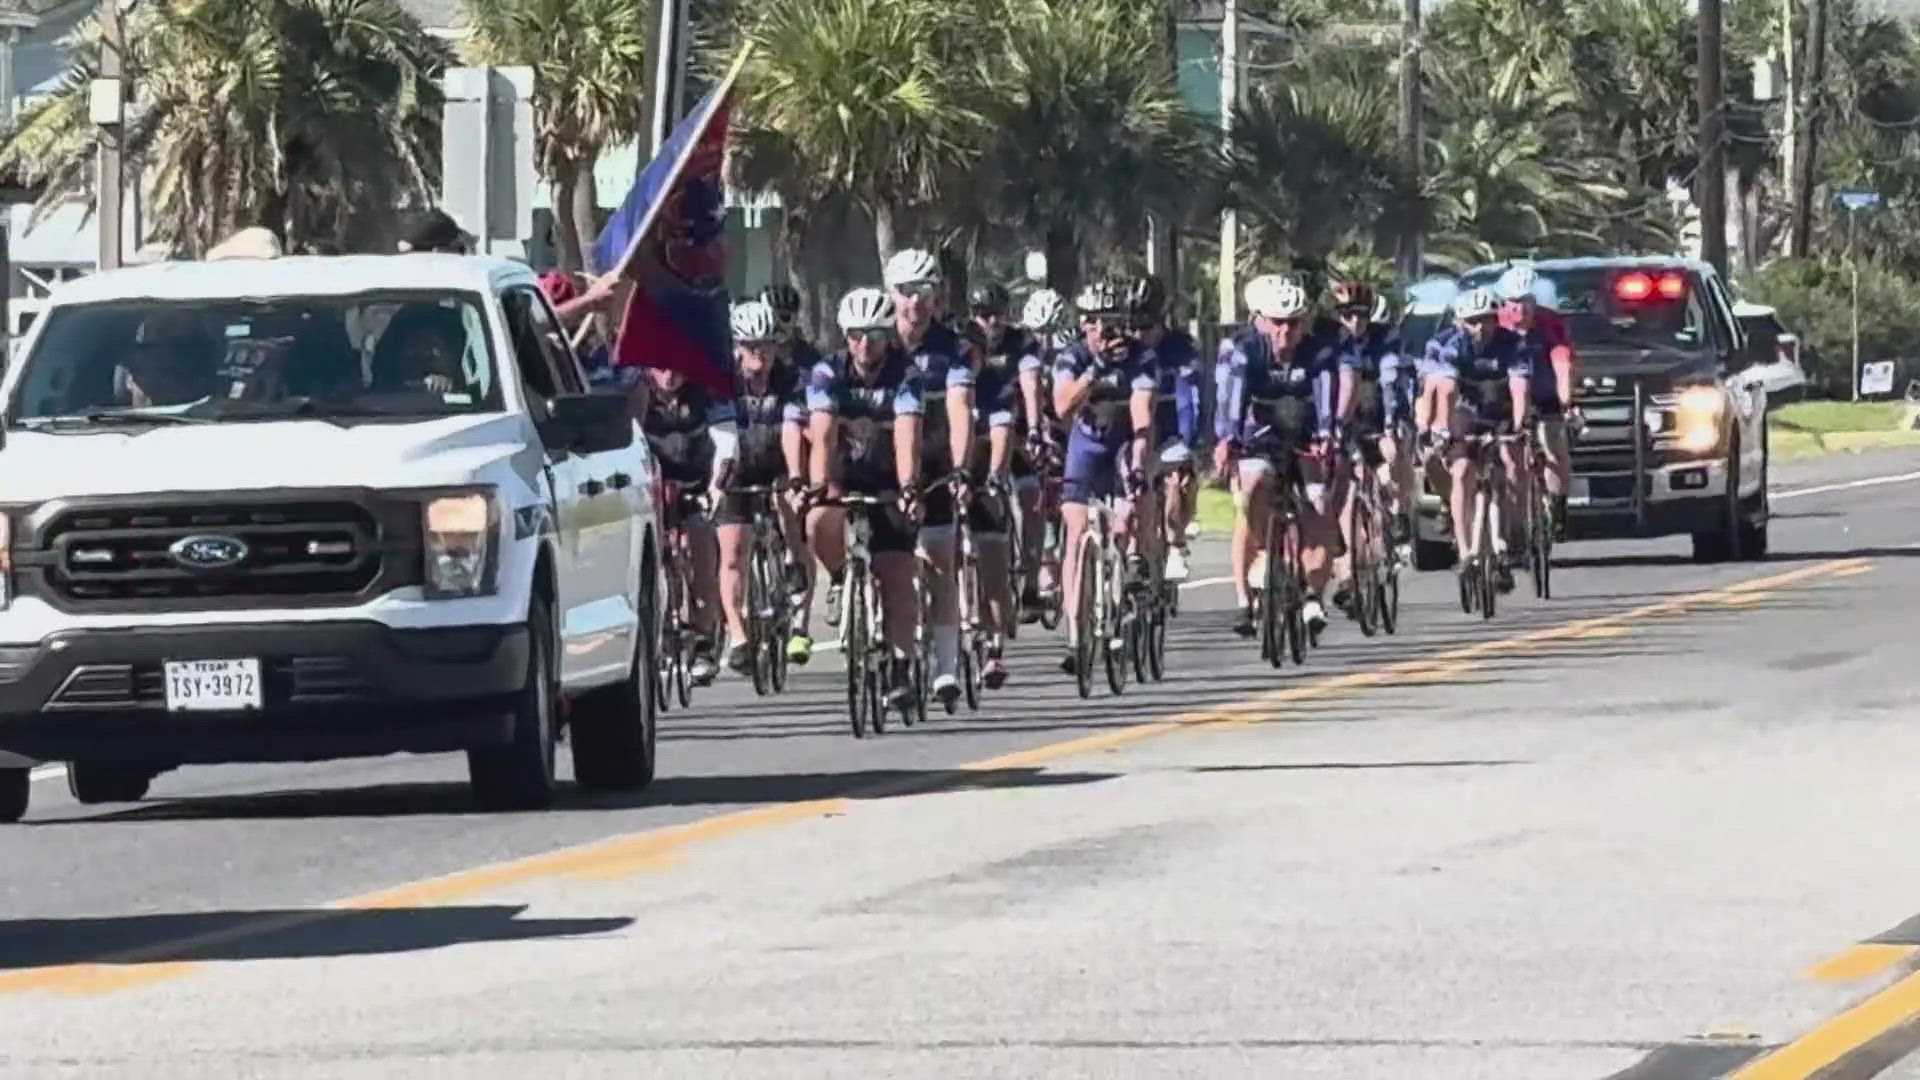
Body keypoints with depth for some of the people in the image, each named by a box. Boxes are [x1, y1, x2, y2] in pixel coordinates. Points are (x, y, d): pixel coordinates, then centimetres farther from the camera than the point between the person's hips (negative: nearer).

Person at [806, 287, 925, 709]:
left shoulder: (906, 375, -17)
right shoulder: (828, 373, -14)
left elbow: (908, 436, -30)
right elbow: (822, 435, -25)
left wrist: (908, 489, -45)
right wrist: (819, 488, -41)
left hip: (888, 483, -1)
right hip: (843, 478, 1)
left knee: (897, 575, -12)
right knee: (820, 523, -32)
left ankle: (901, 671, -8)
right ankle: (841, 580, -2)